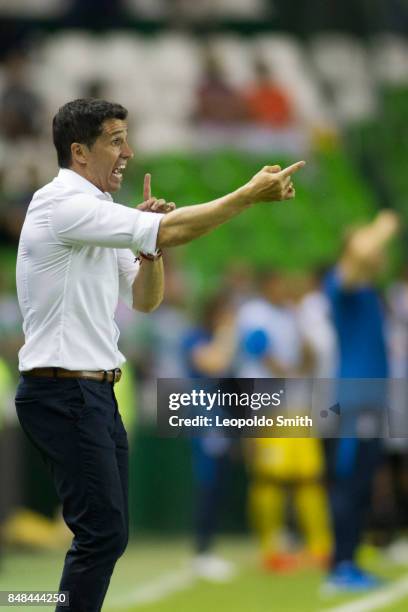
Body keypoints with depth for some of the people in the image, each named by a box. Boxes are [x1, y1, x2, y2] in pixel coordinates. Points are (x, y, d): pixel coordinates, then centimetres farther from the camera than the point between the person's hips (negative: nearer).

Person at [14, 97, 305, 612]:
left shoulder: (95, 218, 17)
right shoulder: (63, 205, -15)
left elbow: (144, 300, 18)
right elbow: (169, 232, -22)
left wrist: (149, 244, 0)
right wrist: (250, 196, -18)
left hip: (94, 393, 10)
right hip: (64, 393, -10)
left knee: (107, 533, 10)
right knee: (102, 534, -12)